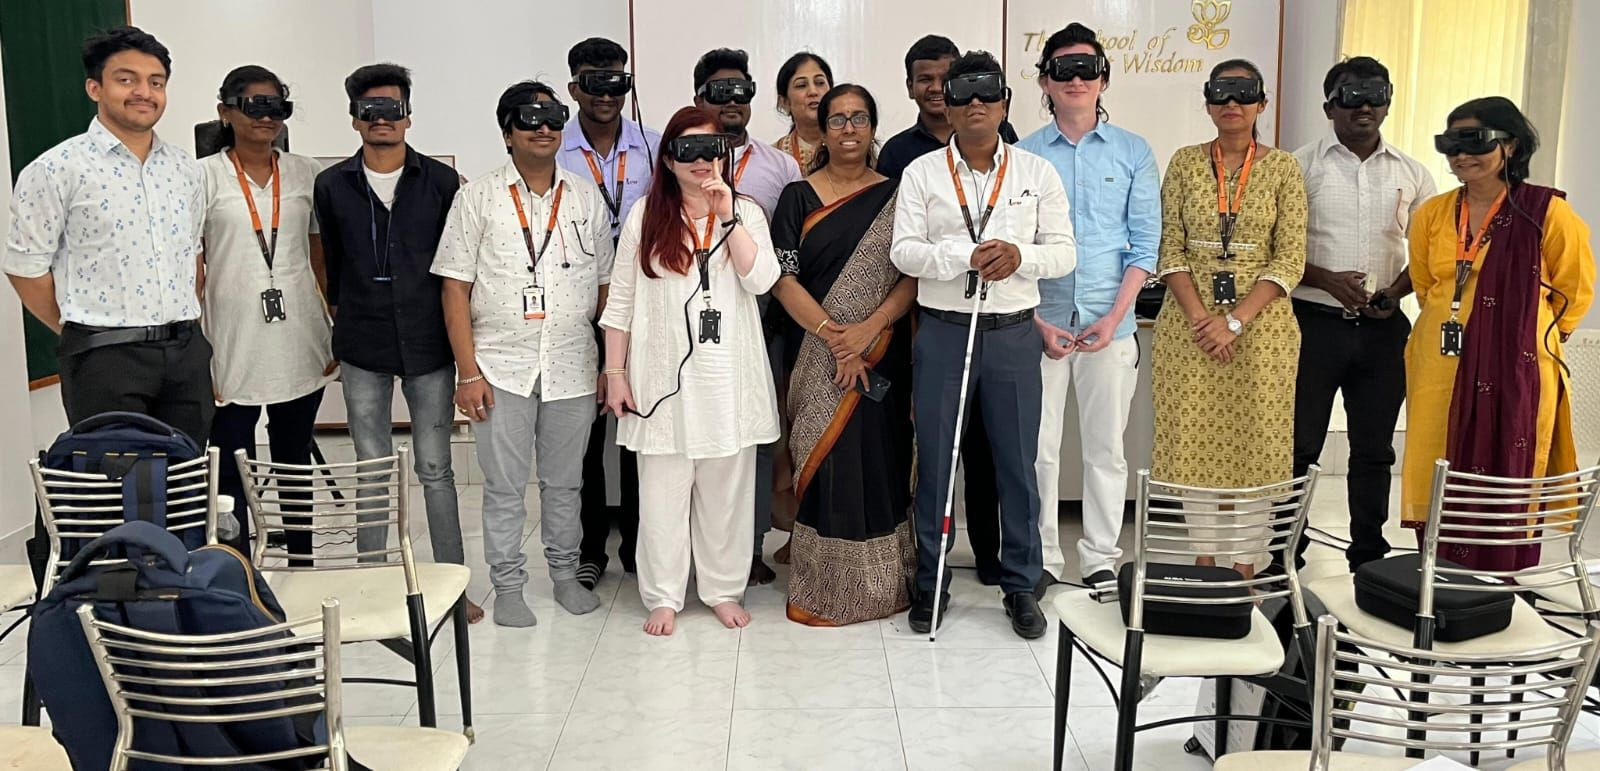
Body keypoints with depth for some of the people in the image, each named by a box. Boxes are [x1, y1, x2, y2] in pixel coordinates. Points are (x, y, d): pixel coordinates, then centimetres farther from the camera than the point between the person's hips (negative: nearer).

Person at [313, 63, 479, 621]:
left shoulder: (442, 182, 0)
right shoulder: (332, 186, 4)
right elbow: (332, 262, 13)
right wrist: (344, 320, 13)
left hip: (428, 345, -1)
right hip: (362, 350, 1)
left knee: (435, 469, 4)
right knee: (372, 470, 8)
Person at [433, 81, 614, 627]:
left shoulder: (587, 198, 8)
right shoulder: (477, 199, 0)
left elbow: (604, 287, 11)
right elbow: (455, 289, -2)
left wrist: (611, 366, 7)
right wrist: (468, 371, -9)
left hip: (572, 368, 2)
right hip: (501, 369, -2)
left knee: (564, 482, 13)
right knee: (504, 485, 5)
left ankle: (566, 573, 28)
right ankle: (508, 586, 18)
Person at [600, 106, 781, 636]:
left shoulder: (746, 213, 6)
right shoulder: (645, 216, 3)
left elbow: (762, 280, -10)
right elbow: (621, 300, 4)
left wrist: (728, 216, -16)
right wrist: (615, 373, 0)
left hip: (728, 374, 1)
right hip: (663, 373, -1)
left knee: (726, 489, 9)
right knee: (663, 489, 3)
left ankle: (723, 589, 22)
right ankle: (663, 597, 14)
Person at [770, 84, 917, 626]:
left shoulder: (894, 197, 6)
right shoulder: (798, 197, 5)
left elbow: (914, 275, -1)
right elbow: (783, 279, -3)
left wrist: (869, 329, -16)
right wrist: (832, 336, -14)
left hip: (880, 354, 1)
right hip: (815, 355, 0)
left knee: (877, 459, 3)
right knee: (825, 459, 0)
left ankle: (881, 583, 17)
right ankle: (824, 586, 11)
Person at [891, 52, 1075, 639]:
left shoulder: (1038, 173, 5)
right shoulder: (921, 173, 3)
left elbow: (1062, 253, 2)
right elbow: (903, 251, -5)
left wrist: (1020, 256, -18)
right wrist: (966, 257, -19)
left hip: (1013, 333, 1)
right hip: (941, 332, 0)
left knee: (1018, 463, 6)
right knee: (935, 461, 6)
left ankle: (1021, 584, 20)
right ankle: (931, 582, 20)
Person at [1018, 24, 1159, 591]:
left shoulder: (1133, 153, 5)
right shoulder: (1023, 155, 3)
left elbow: (1144, 244, 2)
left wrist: (1114, 317, -9)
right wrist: (1038, 322, -8)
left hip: (1109, 325, 1)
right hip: (1037, 324, 0)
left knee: (1106, 448, 7)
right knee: (1037, 447, 4)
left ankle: (1100, 559, 18)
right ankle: (1041, 559, 16)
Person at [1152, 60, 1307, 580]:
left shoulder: (1282, 168, 2)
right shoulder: (1185, 163, 6)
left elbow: (1290, 259, -4)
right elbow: (1170, 249, 1)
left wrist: (1235, 321, -14)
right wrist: (1199, 318, -12)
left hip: (1260, 326, -1)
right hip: (1190, 323, 1)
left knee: (1253, 441, 2)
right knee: (1194, 441, 4)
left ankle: (1246, 566, 12)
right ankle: (1203, 560, 17)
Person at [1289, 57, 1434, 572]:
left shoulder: (1410, 173, 9)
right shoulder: (1302, 166, 0)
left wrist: (1397, 291, -6)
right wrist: (1328, 280, -17)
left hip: (1384, 329, 3)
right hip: (1317, 322, -3)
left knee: (1374, 449, 11)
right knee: (1300, 445, 0)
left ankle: (1369, 557, 23)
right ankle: (1286, 557, 10)